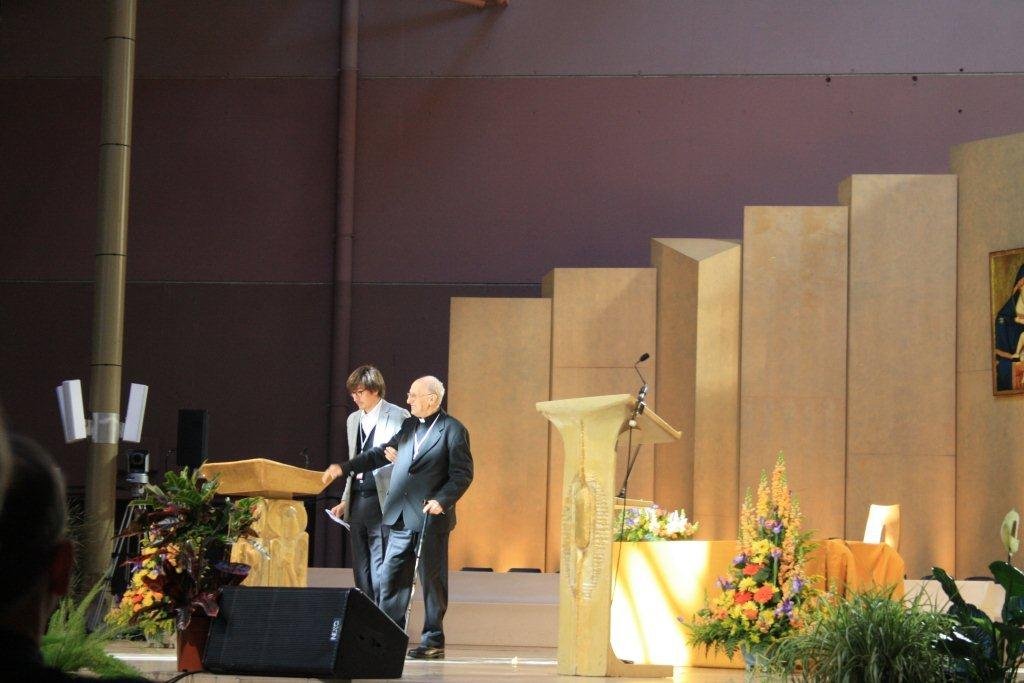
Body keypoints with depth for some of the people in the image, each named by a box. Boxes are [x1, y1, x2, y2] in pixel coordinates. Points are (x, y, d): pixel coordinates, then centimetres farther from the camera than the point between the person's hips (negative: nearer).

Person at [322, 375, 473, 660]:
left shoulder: (453, 430, -5)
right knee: (391, 577, 6)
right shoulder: (408, 426, 16)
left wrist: (441, 500, -21)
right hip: (400, 517, 7)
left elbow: (463, 473, -9)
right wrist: (344, 468, 12)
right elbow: (379, 453, 20)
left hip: (431, 517, -7)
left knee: (431, 578, -1)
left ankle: (433, 640, 5)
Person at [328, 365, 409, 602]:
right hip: (357, 501, 7)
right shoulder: (353, 420, 18)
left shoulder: (398, 416, -4)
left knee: (380, 568, -9)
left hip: (383, 501, -7)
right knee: (361, 569, 9)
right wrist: (345, 500, 17)